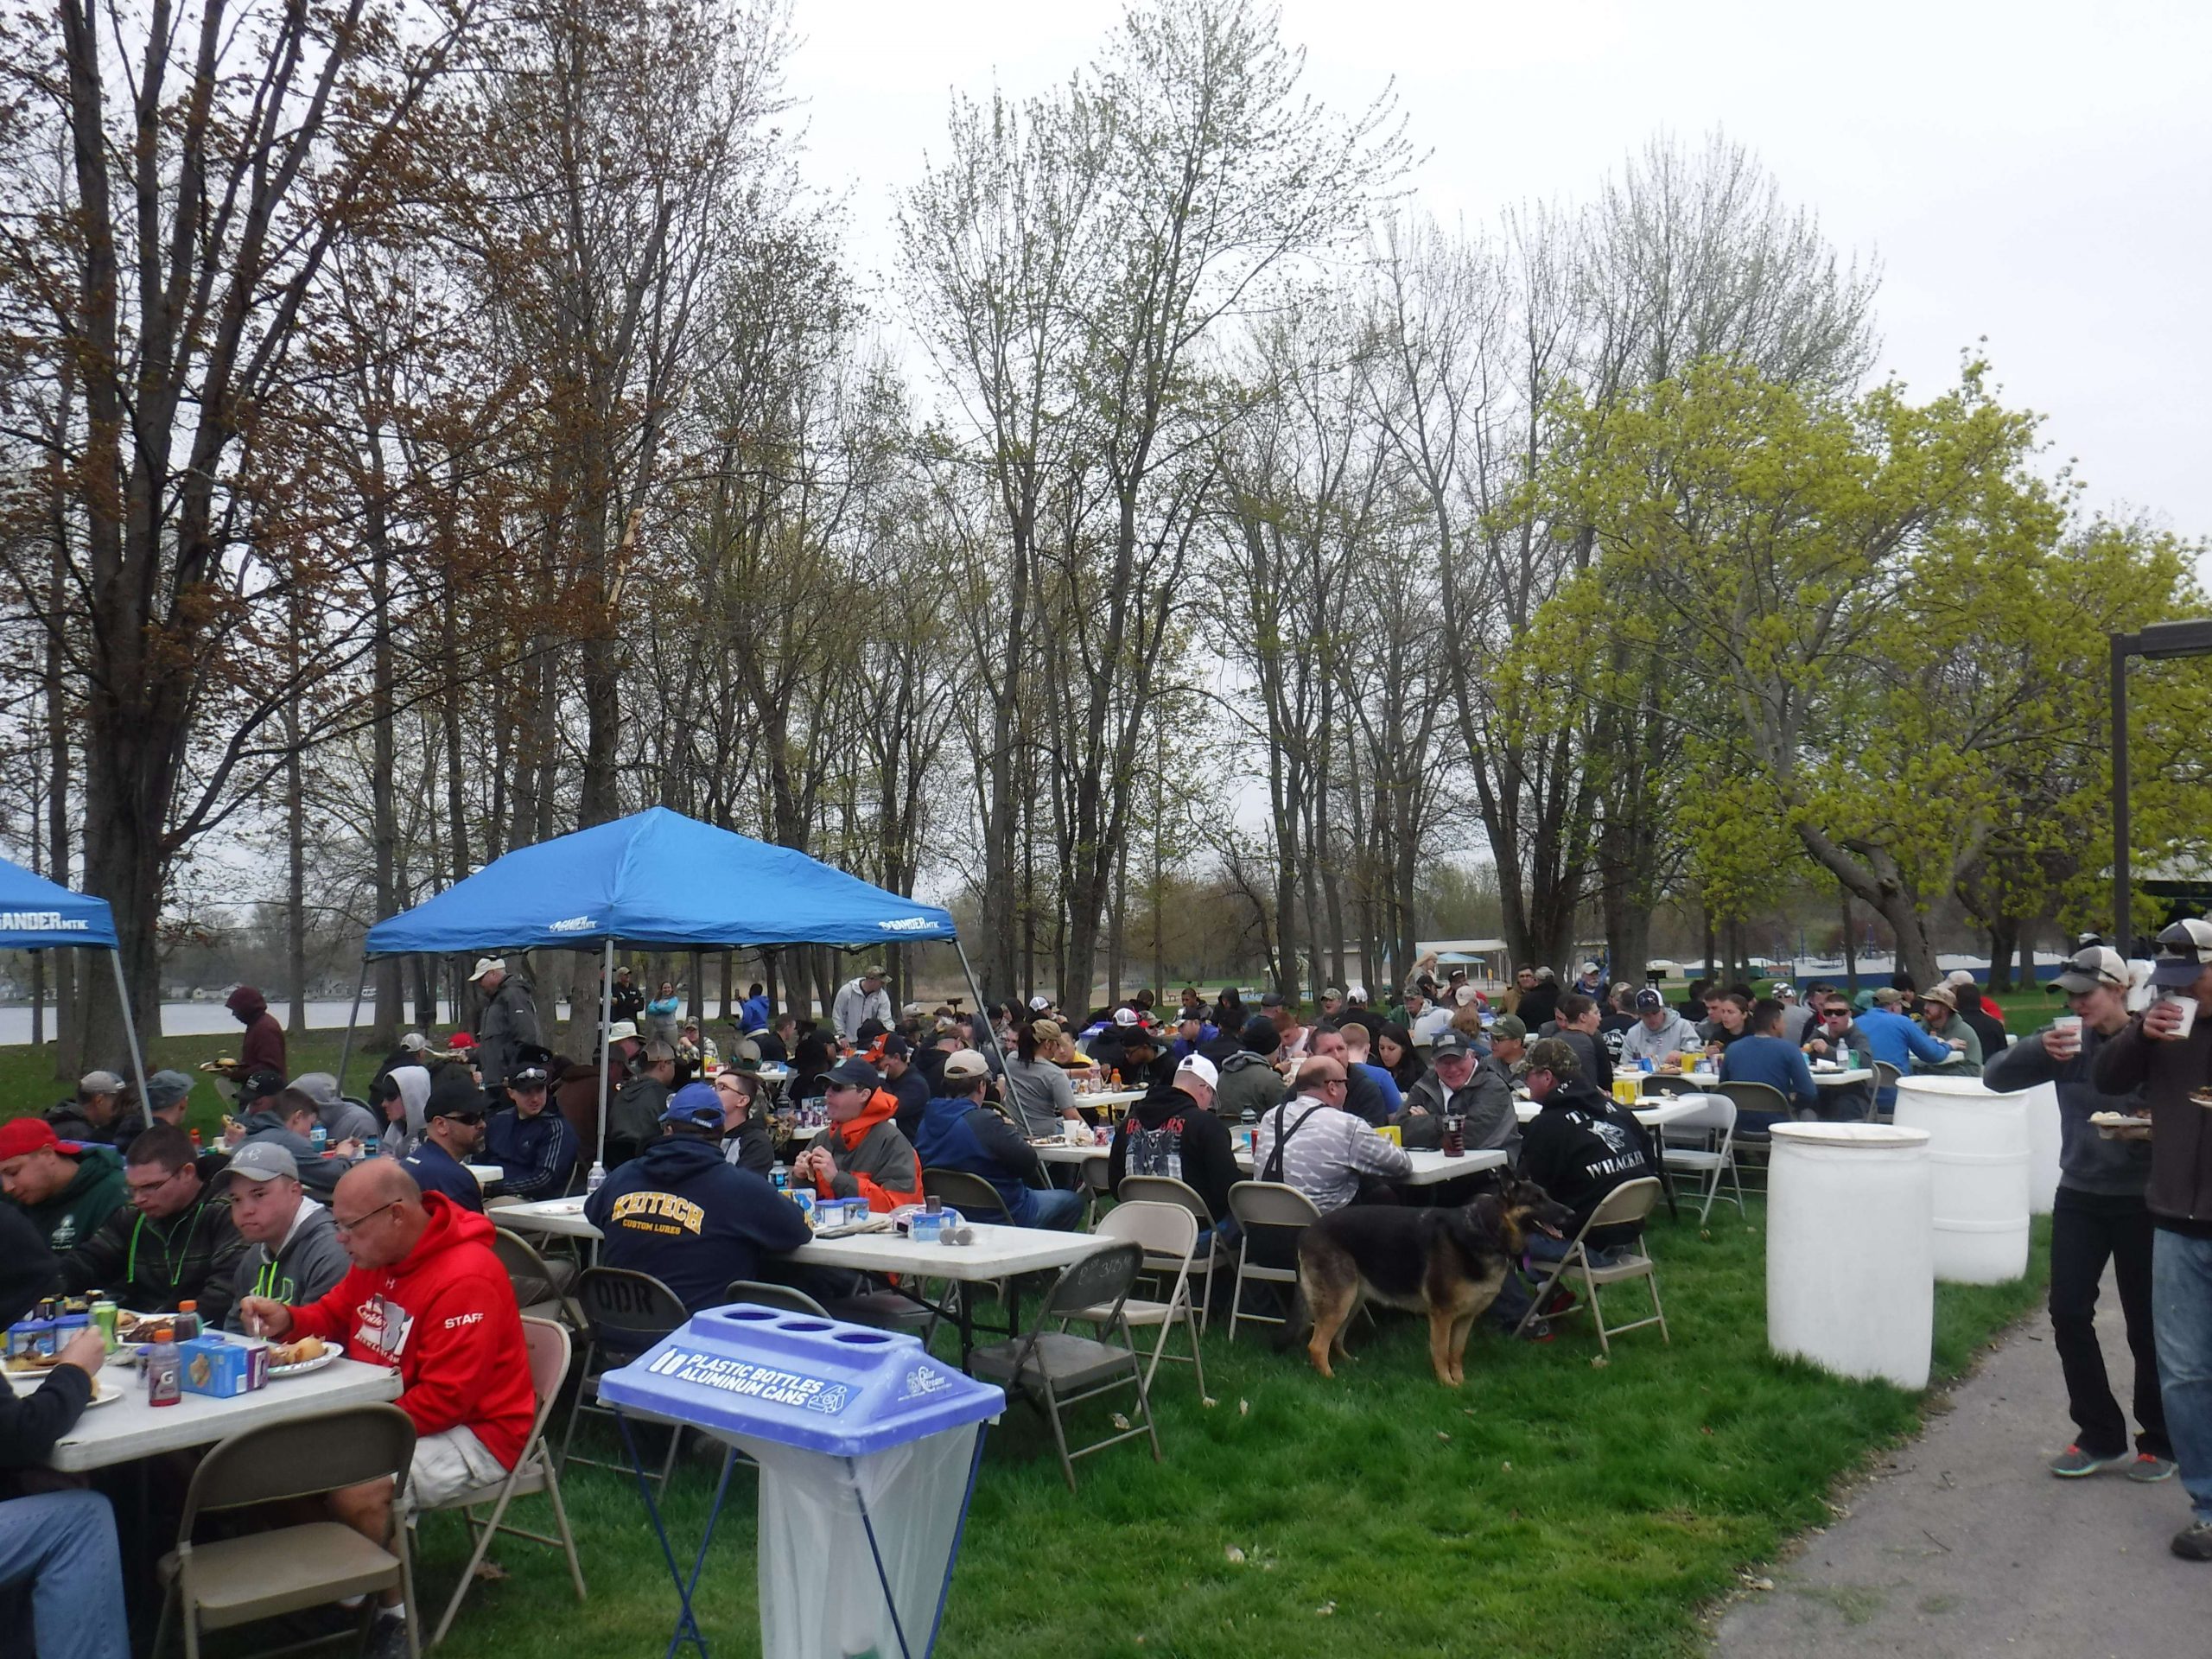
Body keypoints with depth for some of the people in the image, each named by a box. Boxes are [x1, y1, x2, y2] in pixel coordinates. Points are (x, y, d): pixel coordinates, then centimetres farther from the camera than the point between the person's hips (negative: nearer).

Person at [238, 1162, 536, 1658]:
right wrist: (288, 1319, -1)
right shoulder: (376, 1257, 3)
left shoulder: (466, 1280, -26)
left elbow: (444, 1399, -26)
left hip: (473, 1433, -9)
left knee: (355, 1490, -29)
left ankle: (394, 1616, -5)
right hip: (386, 1416, 10)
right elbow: (334, 1315, 20)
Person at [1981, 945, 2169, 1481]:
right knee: (2069, 1315, 4)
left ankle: (2159, 1442, 24)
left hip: (2139, 1201, -3)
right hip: (2078, 1196, 4)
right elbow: (1995, 1076, -4)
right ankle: (2100, 1436, 19)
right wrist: (2038, 1049, -21)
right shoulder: (2068, 1041, -1)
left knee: (2145, 1326, 6)